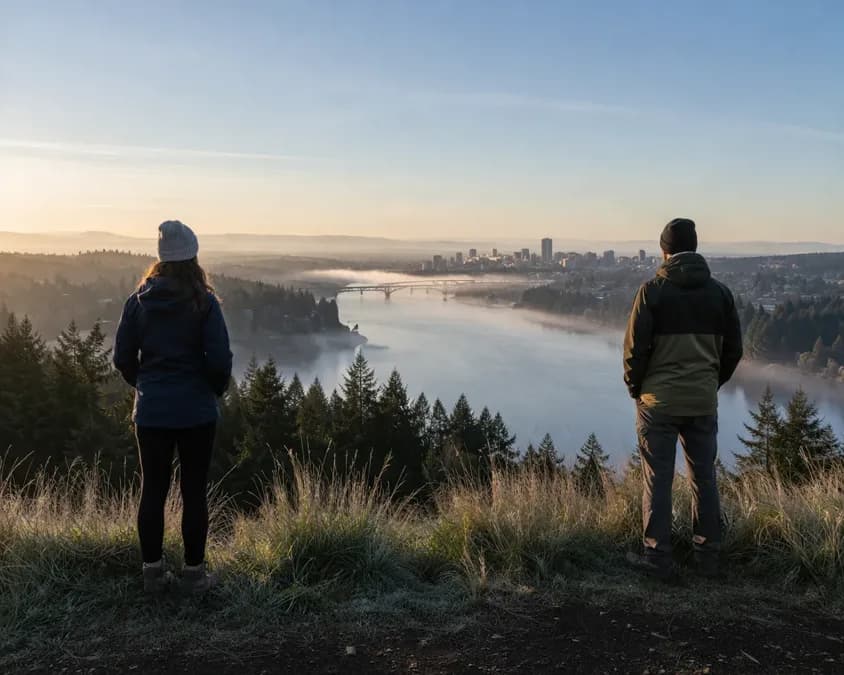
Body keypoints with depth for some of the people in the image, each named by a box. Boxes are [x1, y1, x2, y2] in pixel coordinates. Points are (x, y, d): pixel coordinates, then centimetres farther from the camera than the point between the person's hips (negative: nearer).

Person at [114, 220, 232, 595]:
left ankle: (153, 571, 21)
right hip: (196, 411, -3)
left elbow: (122, 357, 2)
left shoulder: (139, 300, -1)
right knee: (194, 491, 7)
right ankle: (194, 573, 16)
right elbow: (220, 359, -13)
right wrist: (216, 389, 7)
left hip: (150, 411, 3)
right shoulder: (203, 302, -10)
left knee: (152, 489, 12)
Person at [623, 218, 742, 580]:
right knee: (704, 479, 13)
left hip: (658, 401, -4)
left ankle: (658, 558, 10)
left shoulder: (653, 290, -9)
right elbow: (733, 350, 6)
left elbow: (635, 347, -12)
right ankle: (708, 556, 21)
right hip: (704, 402, 4)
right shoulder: (719, 292, 3)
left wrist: (635, 387, 3)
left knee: (657, 481, 4)